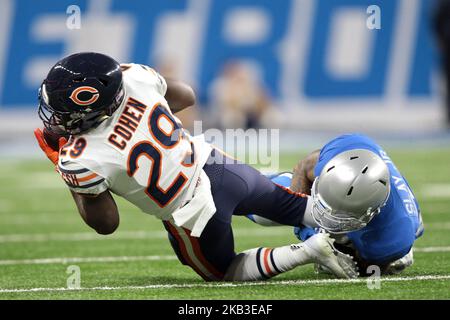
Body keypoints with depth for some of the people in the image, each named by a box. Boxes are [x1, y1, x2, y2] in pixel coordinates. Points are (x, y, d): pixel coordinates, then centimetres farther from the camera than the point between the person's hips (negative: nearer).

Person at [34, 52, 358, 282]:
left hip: (193, 219, -4)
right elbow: (186, 97, 8)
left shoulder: (80, 162, -26)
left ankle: (309, 251, 3)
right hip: (216, 165, 4)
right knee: (291, 205, 28)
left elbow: (106, 224, -9)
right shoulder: (132, 76, -13)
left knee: (223, 271, 24)